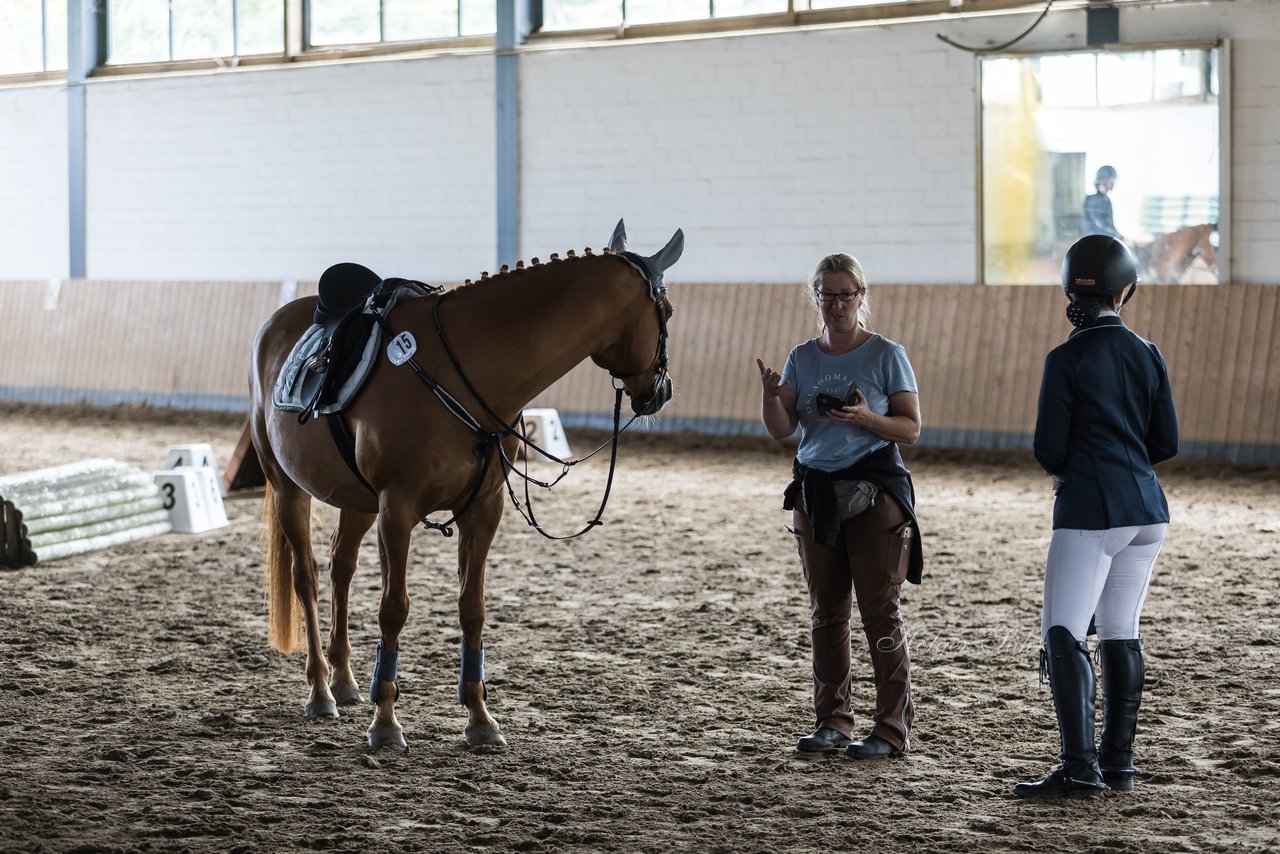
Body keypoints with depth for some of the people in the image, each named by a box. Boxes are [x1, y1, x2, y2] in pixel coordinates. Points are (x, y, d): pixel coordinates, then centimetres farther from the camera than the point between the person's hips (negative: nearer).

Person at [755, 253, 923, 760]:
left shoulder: (886, 356, -3)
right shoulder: (803, 359, 8)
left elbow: (910, 428, -4)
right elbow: (781, 430, 3)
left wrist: (867, 419, -22)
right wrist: (770, 394, -17)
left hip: (874, 490, -5)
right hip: (816, 491, 5)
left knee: (880, 612, -5)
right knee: (826, 613, 8)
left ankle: (893, 727, -2)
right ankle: (833, 723, 15)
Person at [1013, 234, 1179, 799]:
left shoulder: (1067, 359, -10)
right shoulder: (1147, 356, 5)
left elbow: (1049, 449, -9)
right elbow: (1166, 444, 8)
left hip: (1089, 513, -6)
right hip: (1146, 509, 6)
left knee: (1064, 637, -6)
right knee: (1120, 633, 15)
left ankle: (1080, 771, -15)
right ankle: (1118, 761, 21)